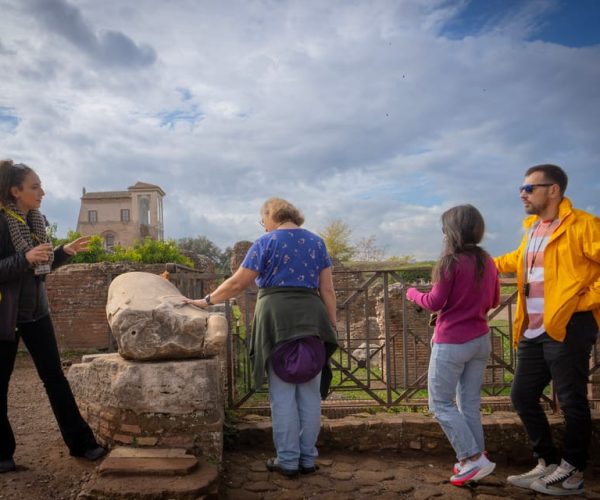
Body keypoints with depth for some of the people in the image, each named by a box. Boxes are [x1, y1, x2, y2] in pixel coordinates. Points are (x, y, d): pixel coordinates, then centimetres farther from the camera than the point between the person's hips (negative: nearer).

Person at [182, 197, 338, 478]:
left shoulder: (267, 242, 1)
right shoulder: (316, 242, 12)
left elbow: (237, 284, -1)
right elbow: (327, 289, 7)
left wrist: (207, 301, 10)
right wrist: (332, 325, 12)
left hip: (277, 318, -3)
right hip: (311, 317, 4)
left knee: (283, 394, 3)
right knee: (310, 393, 8)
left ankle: (287, 461, 10)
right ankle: (308, 459, 17)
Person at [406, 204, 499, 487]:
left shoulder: (451, 261, -15)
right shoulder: (487, 261, 6)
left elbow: (435, 303, -13)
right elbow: (493, 301, 16)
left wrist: (412, 293, 4)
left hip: (452, 343, -7)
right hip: (480, 340, 7)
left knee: (440, 403, 5)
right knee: (470, 403, 14)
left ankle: (474, 459, 1)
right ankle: (473, 460, 17)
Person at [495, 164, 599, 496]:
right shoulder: (532, 229, 16)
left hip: (568, 328, -8)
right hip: (533, 331, 9)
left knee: (571, 402, 2)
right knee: (522, 396, 12)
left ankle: (572, 474, 19)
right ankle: (548, 464, 27)